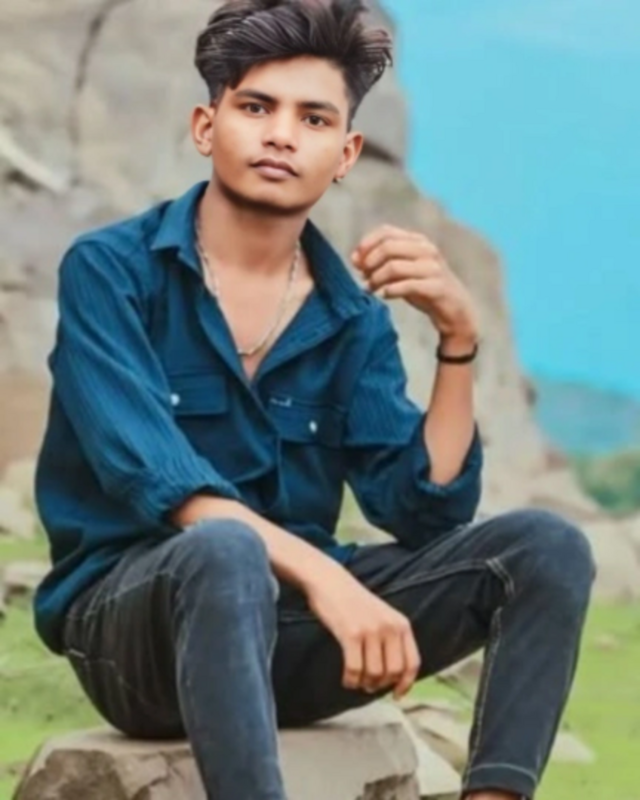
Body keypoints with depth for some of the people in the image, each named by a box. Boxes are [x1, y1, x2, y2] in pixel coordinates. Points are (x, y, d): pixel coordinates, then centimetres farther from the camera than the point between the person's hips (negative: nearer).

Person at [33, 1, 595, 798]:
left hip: (285, 622, 5)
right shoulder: (110, 270, -6)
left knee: (546, 546, -12)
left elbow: (424, 511, 0)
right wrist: (322, 574, -33)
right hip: (129, 619, -5)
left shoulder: (352, 318, 7)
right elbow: (152, 474, -21)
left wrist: (458, 338, -10)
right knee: (227, 550, -39)